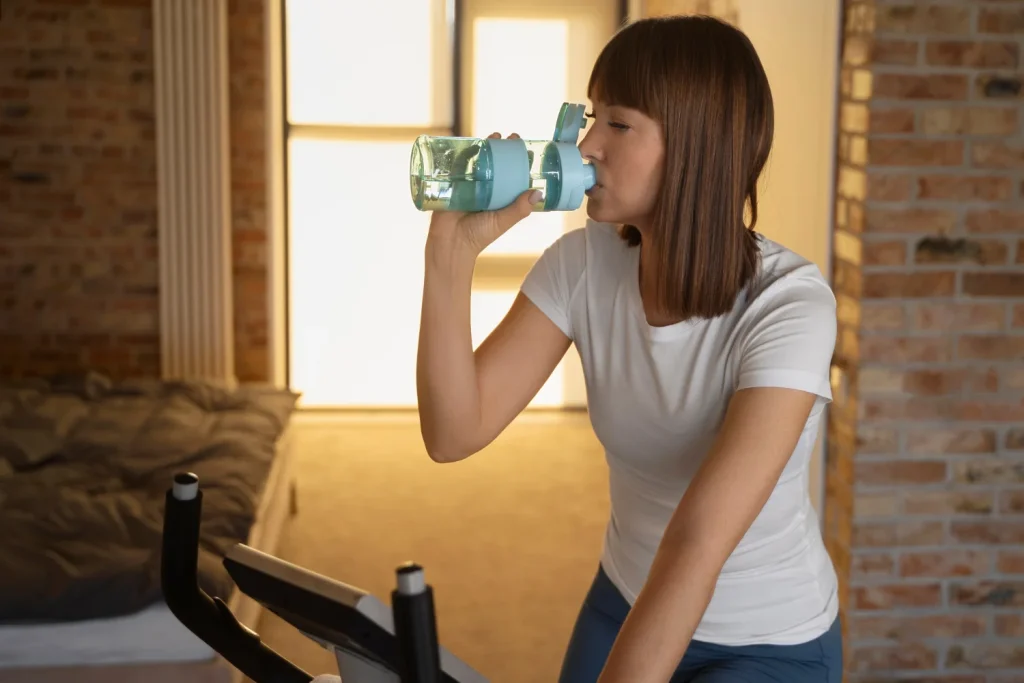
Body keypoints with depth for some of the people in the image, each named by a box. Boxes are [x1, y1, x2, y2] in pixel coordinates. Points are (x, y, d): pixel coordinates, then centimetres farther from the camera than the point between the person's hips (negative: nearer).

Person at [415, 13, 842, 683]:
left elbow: (698, 543, -33)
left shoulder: (788, 305, -27)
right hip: (627, 605, 5)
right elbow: (454, 434, -16)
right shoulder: (582, 265, -11)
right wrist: (452, 251, -26)